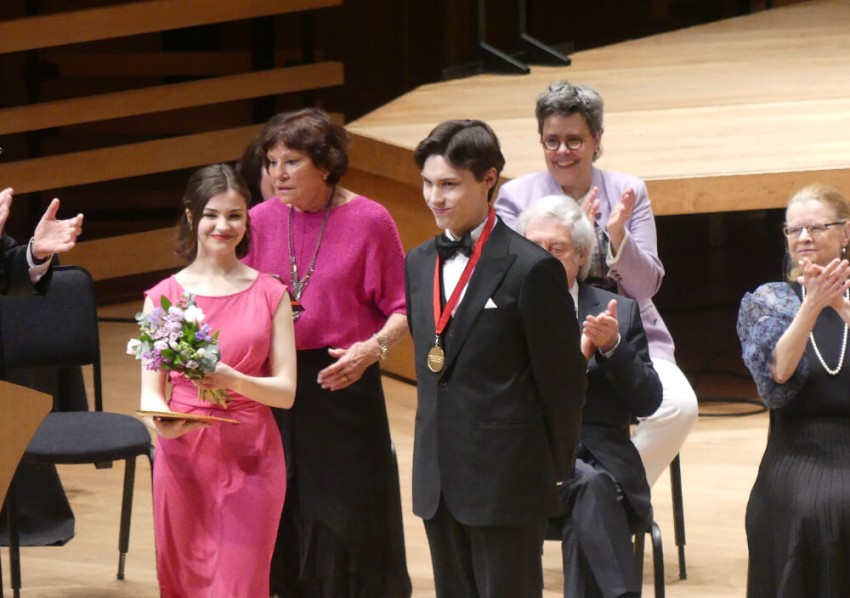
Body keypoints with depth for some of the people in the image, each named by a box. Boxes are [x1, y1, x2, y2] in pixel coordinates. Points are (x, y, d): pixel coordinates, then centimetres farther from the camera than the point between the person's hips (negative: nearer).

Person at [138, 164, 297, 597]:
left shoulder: (269, 294, 3)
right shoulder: (164, 296, 3)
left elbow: (286, 391, -1)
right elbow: (150, 391, 1)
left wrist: (235, 381, -20)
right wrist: (162, 421, -22)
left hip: (251, 457, -1)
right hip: (183, 456, 1)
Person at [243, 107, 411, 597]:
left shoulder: (369, 221, -6)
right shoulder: (261, 220, 4)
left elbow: (402, 308, -4)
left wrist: (374, 347, -21)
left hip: (344, 379, -3)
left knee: (351, 516, 0)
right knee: (289, 515, 7)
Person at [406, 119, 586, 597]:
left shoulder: (533, 269, -11)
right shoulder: (419, 264, 10)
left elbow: (563, 378, -7)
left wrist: (555, 466, -3)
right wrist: (437, 448, 13)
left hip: (508, 481, -7)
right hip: (439, 481, 7)